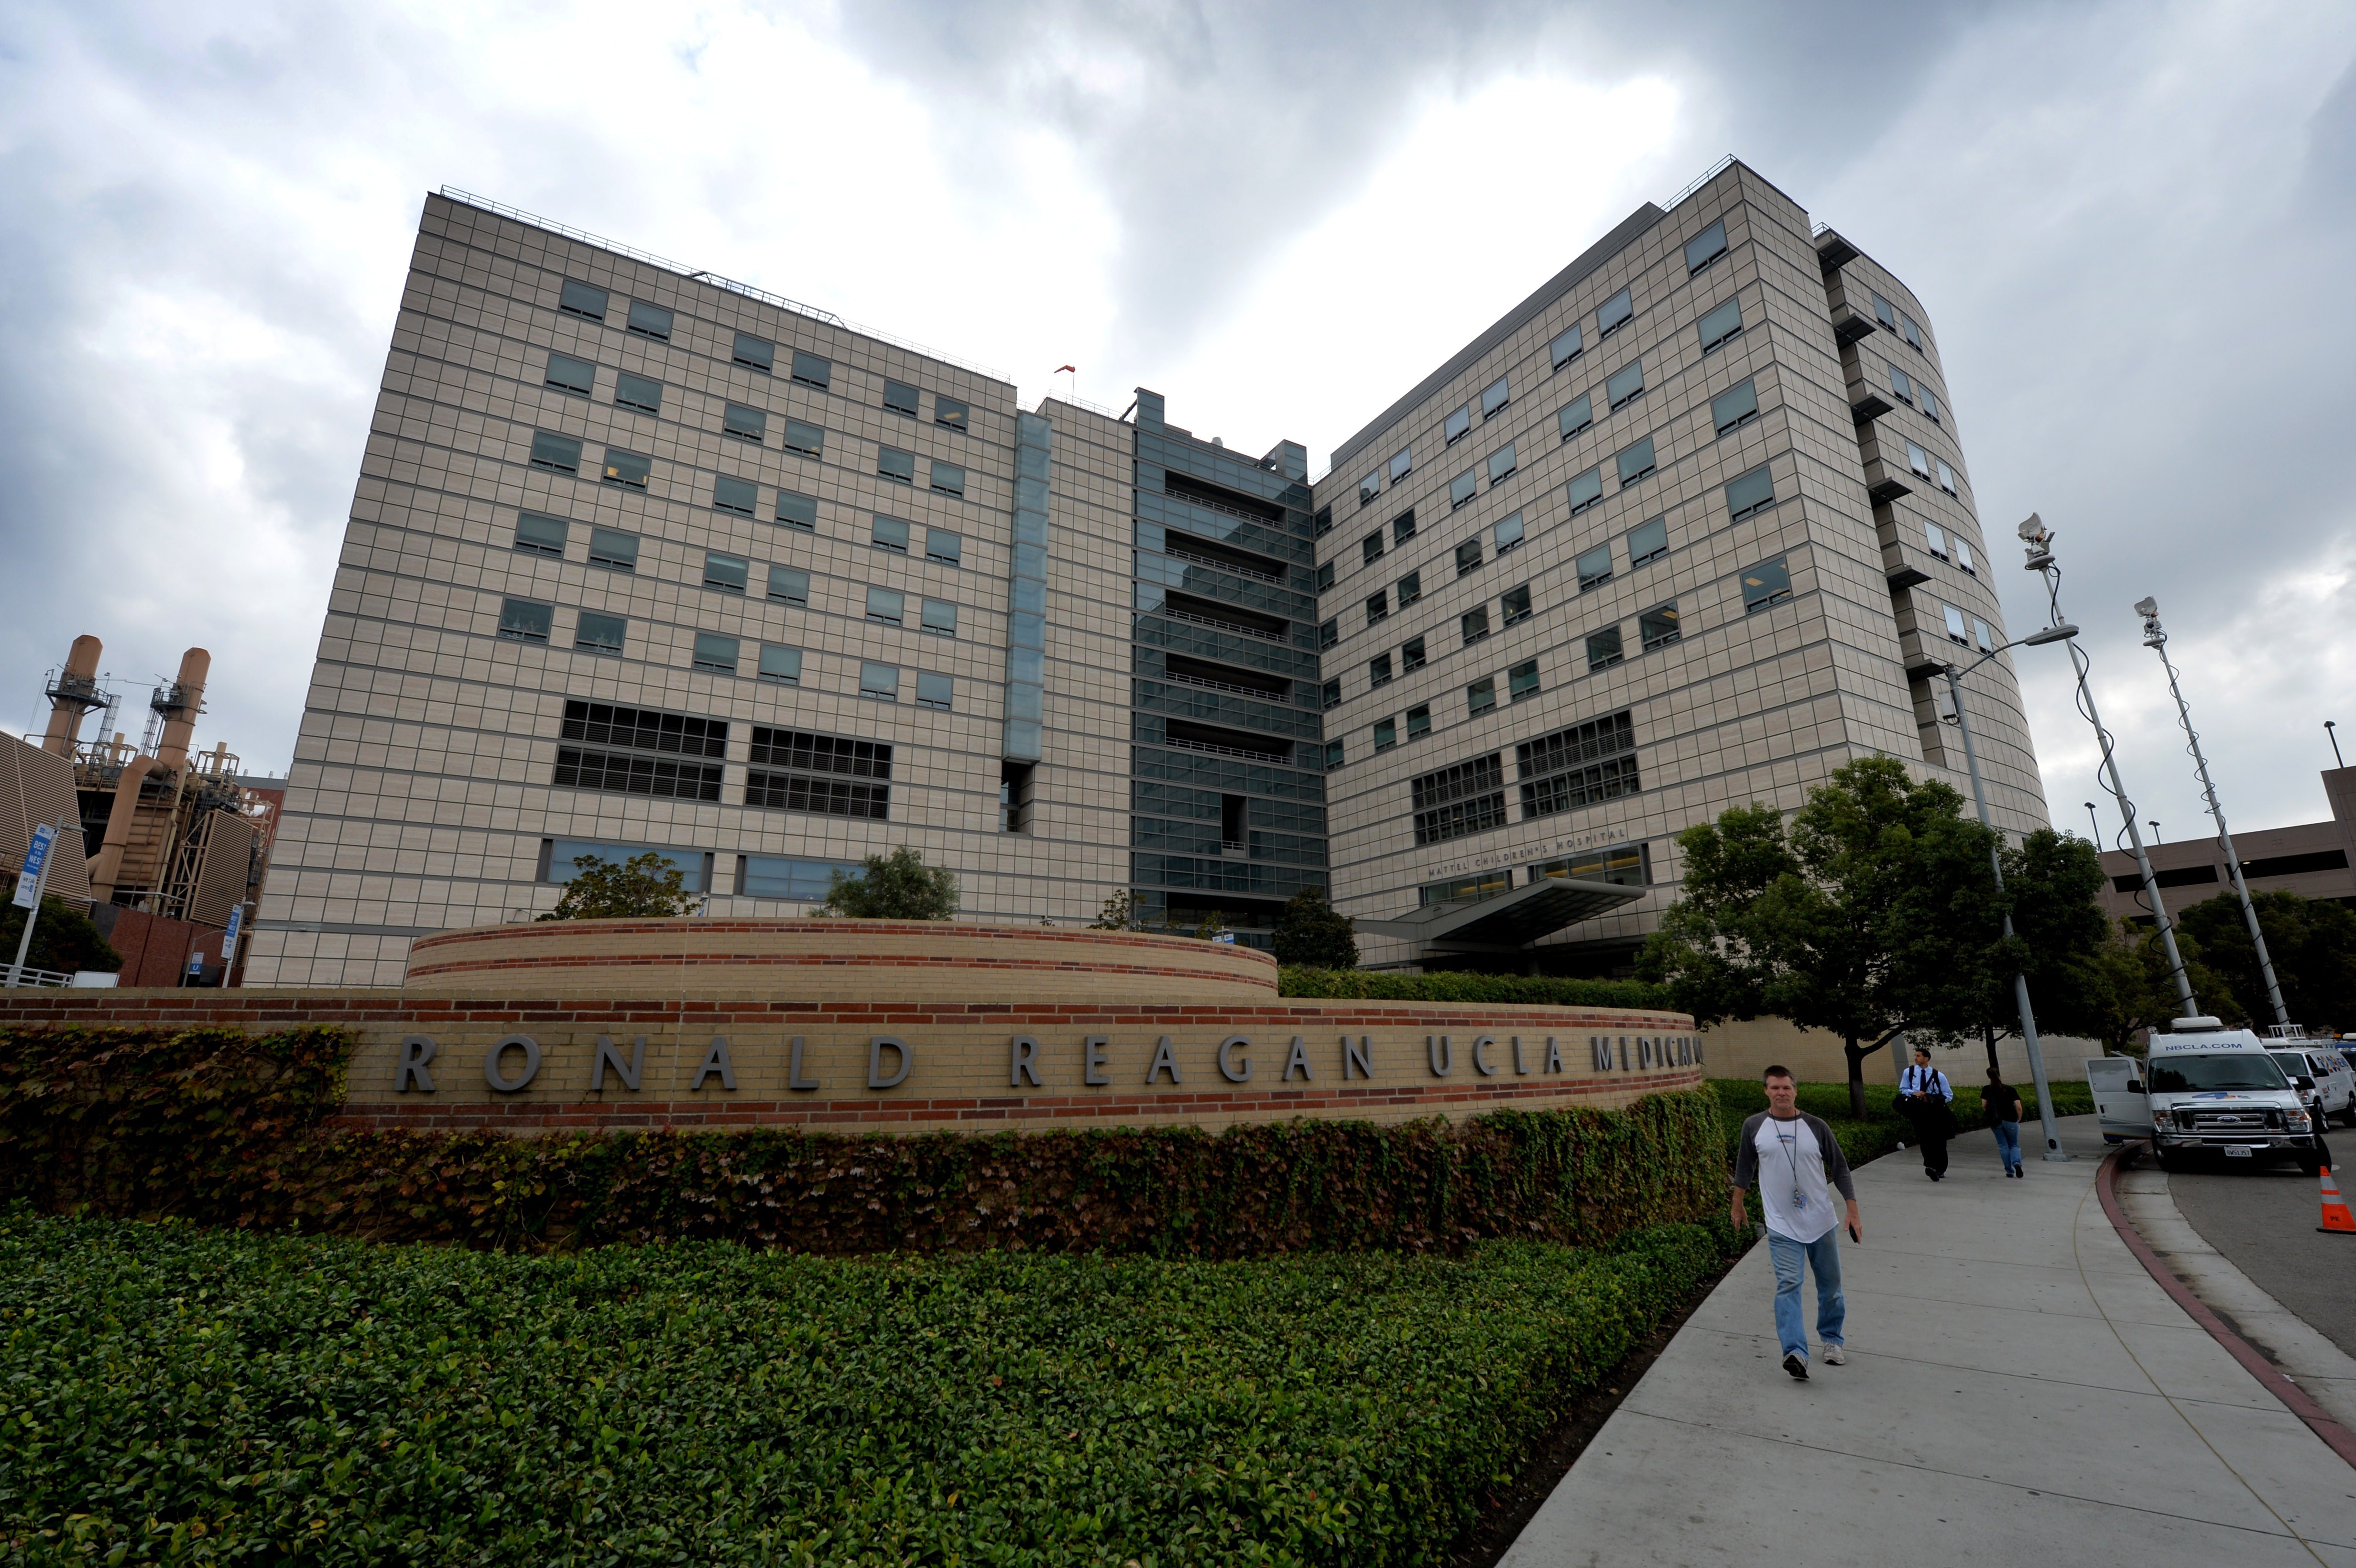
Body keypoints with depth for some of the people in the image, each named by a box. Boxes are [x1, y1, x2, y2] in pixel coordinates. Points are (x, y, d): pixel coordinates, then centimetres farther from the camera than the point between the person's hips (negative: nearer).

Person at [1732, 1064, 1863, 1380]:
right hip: (1782, 1225, -2)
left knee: (1830, 1285, 13)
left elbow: (1839, 1170, 4)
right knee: (1788, 1285, -13)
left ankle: (1832, 1340, 33)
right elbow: (1745, 1169, 9)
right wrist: (1737, 1206, 14)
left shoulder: (1816, 1127, -2)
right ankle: (1795, 1352, -20)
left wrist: (1853, 1211, -1)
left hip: (1822, 1222, 2)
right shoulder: (1754, 1127, -3)